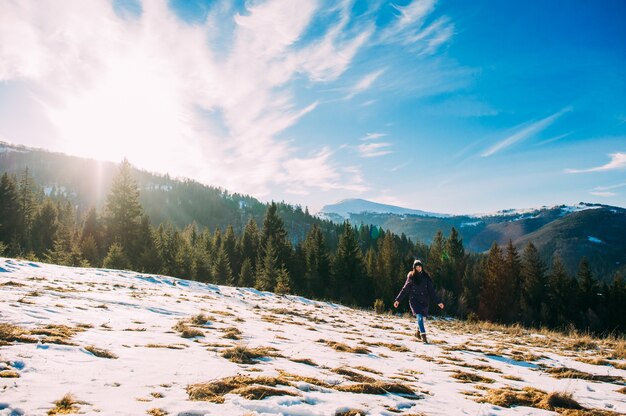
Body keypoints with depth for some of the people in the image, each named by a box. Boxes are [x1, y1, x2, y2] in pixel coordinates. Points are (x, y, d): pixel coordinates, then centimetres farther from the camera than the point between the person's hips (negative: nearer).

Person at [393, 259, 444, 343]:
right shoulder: (411, 277, 0)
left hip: (424, 301, 2)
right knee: (419, 317, -19)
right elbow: (404, 290, 5)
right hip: (414, 300, -2)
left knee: (421, 317, 8)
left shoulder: (426, 277, 3)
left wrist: (438, 302, 1)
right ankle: (423, 335, -16)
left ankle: (418, 332, 35)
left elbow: (431, 291, 6)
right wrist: (398, 300, 2)